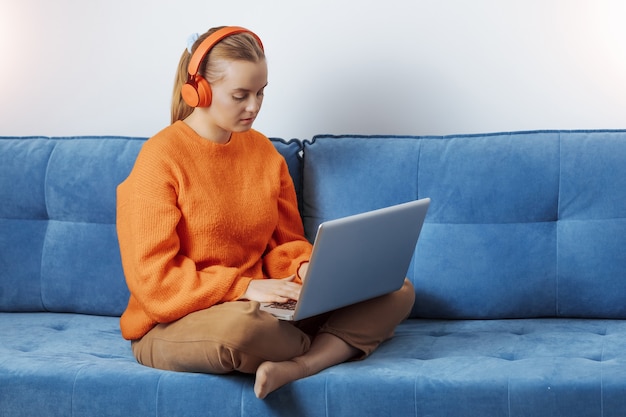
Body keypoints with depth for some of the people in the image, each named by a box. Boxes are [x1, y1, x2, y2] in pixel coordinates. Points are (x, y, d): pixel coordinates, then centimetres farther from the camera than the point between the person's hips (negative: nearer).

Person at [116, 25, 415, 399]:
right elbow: (153, 278, -16)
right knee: (241, 327, -44)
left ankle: (294, 368, -30)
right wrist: (244, 287, -24)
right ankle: (333, 349, -13)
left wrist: (305, 267, -9)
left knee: (396, 290, -8)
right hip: (177, 324, -7)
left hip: (264, 309, 7)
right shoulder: (160, 159, -12)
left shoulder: (263, 150, 7)